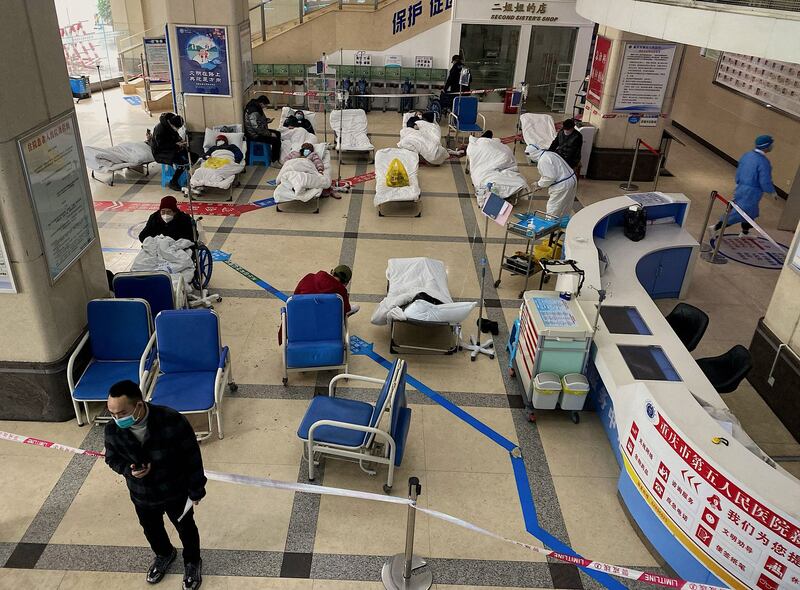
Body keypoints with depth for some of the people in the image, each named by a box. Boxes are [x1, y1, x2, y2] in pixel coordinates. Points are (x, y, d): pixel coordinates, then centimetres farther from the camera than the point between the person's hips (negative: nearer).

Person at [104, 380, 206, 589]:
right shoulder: (113, 430, -22)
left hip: (176, 491, -3)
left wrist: (195, 490, -11)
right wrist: (128, 469, -24)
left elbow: (192, 456, -21)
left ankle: (192, 561, 52)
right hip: (142, 495, 4)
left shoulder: (172, 421, -34)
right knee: (151, 529, 29)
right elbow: (112, 458, -1)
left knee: (185, 528, 22)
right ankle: (164, 554, 62)